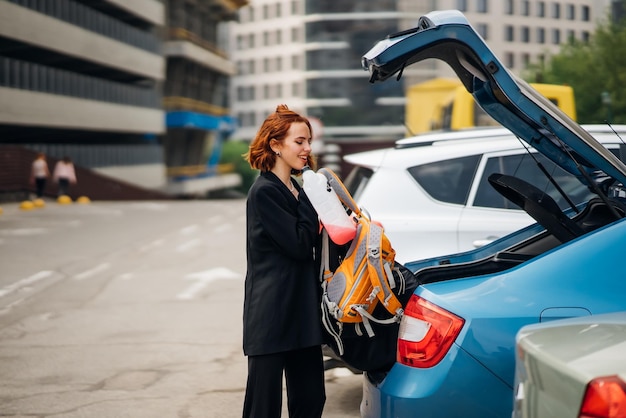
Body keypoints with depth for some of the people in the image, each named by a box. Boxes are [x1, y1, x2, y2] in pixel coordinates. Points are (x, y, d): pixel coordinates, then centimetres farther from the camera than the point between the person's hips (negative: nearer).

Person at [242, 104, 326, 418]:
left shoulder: (295, 189, 14)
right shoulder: (264, 192, -12)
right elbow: (299, 245, -17)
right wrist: (312, 197, -10)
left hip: (302, 312, 9)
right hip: (272, 314, -9)